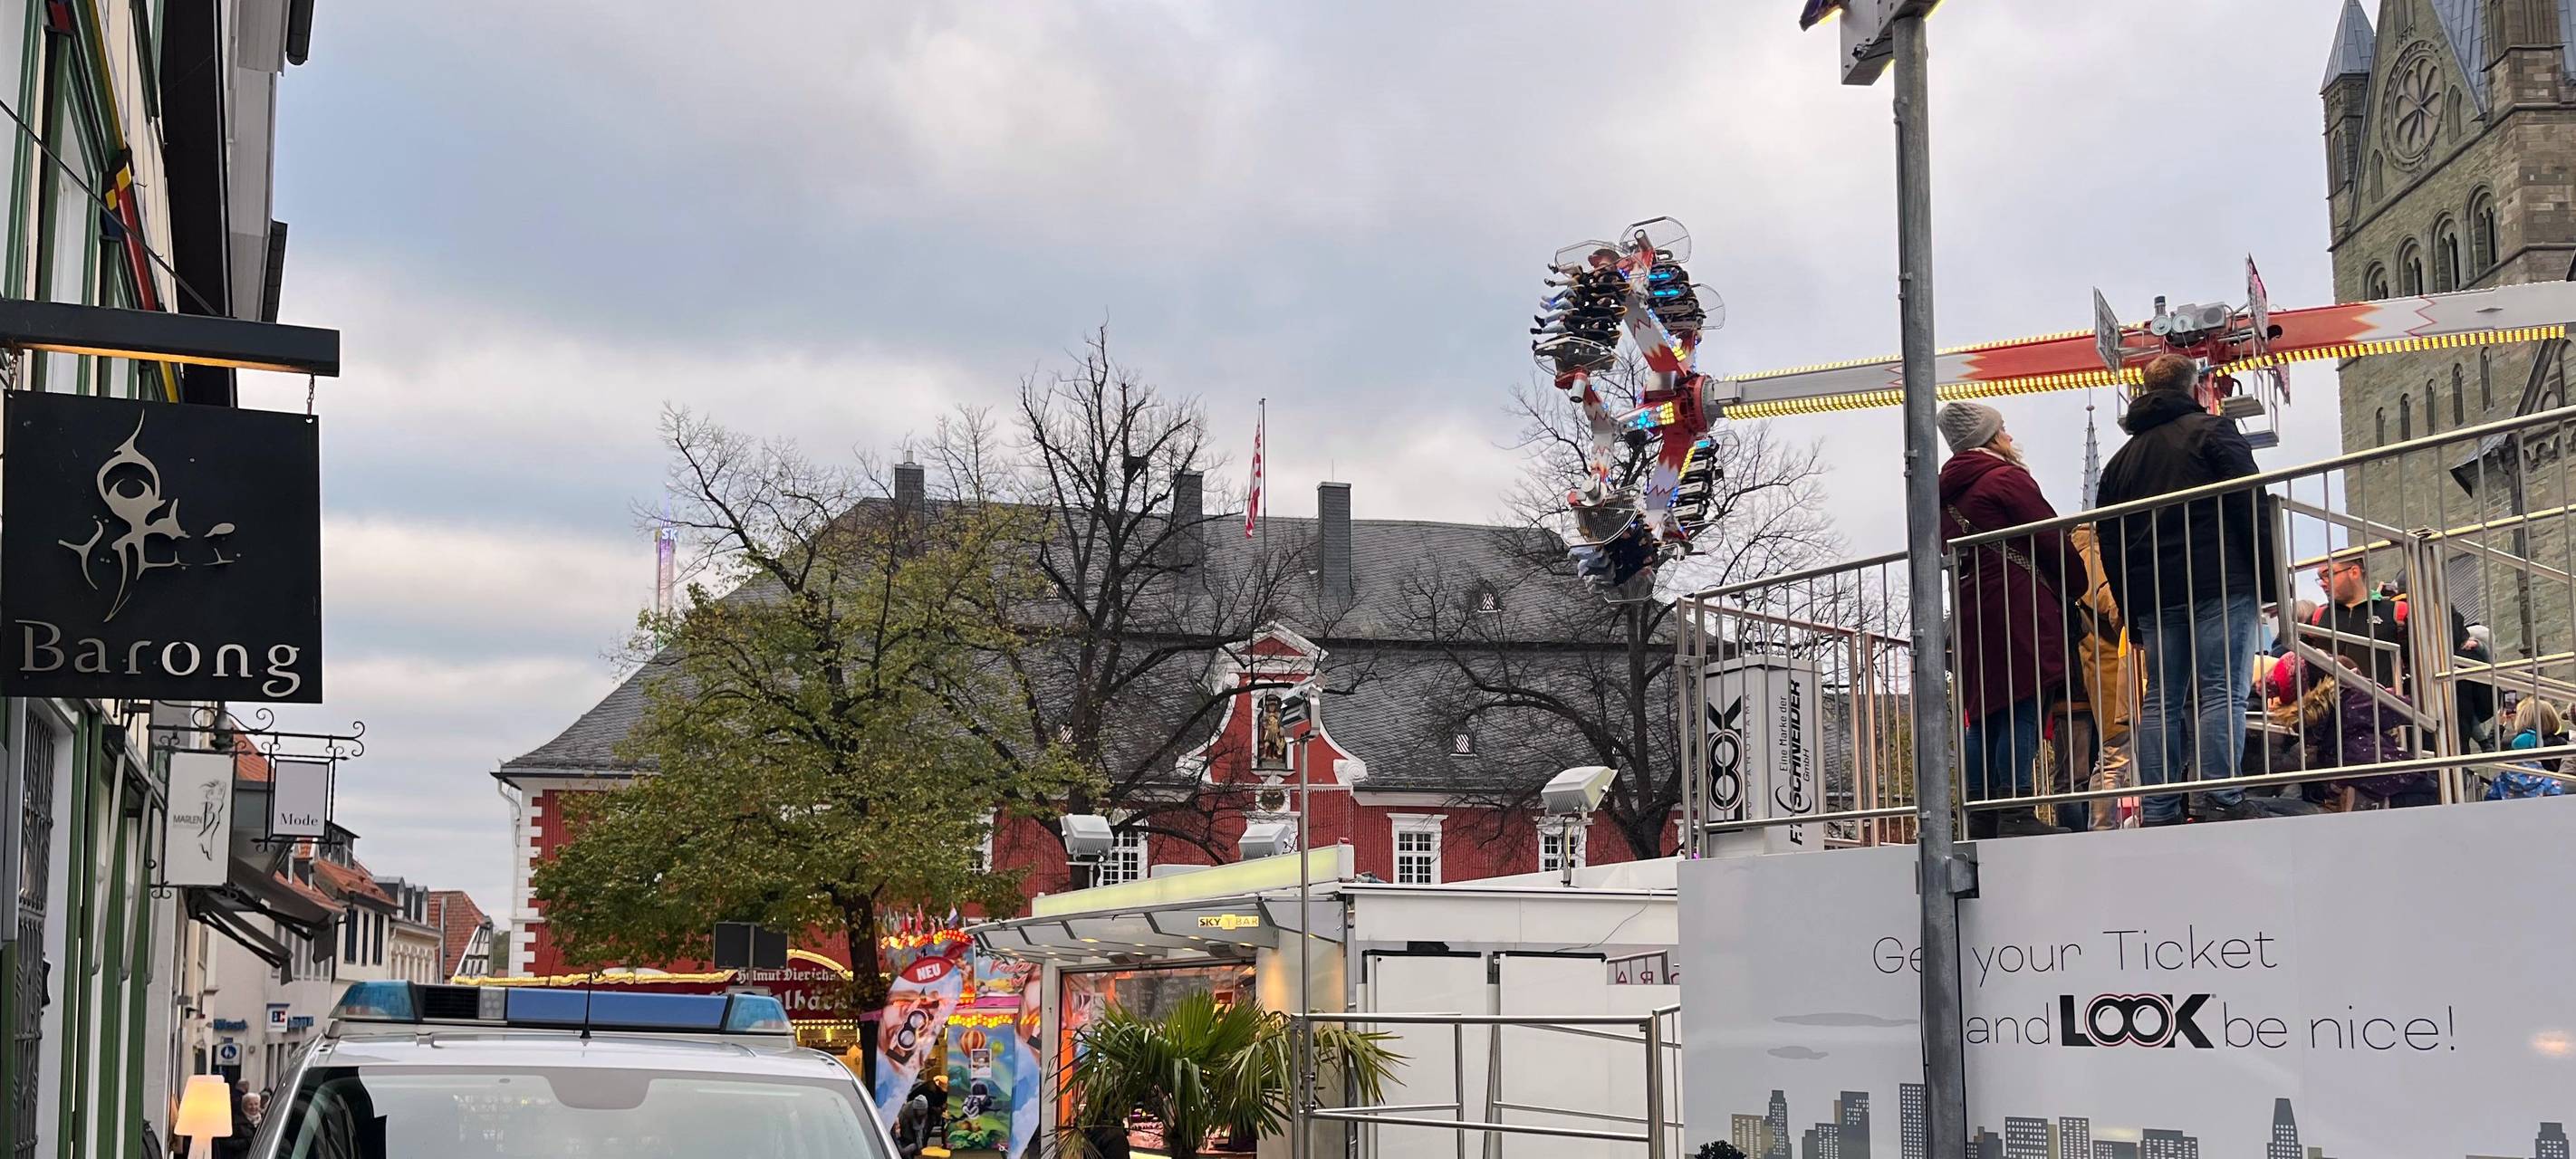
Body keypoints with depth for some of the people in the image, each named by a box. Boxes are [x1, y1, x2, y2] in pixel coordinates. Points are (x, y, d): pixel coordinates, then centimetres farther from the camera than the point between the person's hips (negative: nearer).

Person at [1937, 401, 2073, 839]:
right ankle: (2015, 814, -17)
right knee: (2021, 709, -10)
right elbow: (2053, 543, -7)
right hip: (2020, 610, -8)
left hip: (1971, 614, 8)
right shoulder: (2007, 479, -5)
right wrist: (2075, 591, 7)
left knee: (1982, 714, 7)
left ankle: (1981, 817, 4)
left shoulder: (1947, 492, 19)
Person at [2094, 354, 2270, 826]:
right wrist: (2268, 575, -6)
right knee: (2223, 692, -9)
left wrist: (2134, 618, 19)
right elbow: (2249, 504, -7)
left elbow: (2110, 544, 18)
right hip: (2220, 583, -5)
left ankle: (2158, 813, 1)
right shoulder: (2211, 431, 4)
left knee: (2161, 699, 6)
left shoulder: (2122, 458, 21)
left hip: (2151, 595, 5)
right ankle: (2221, 801, -18)